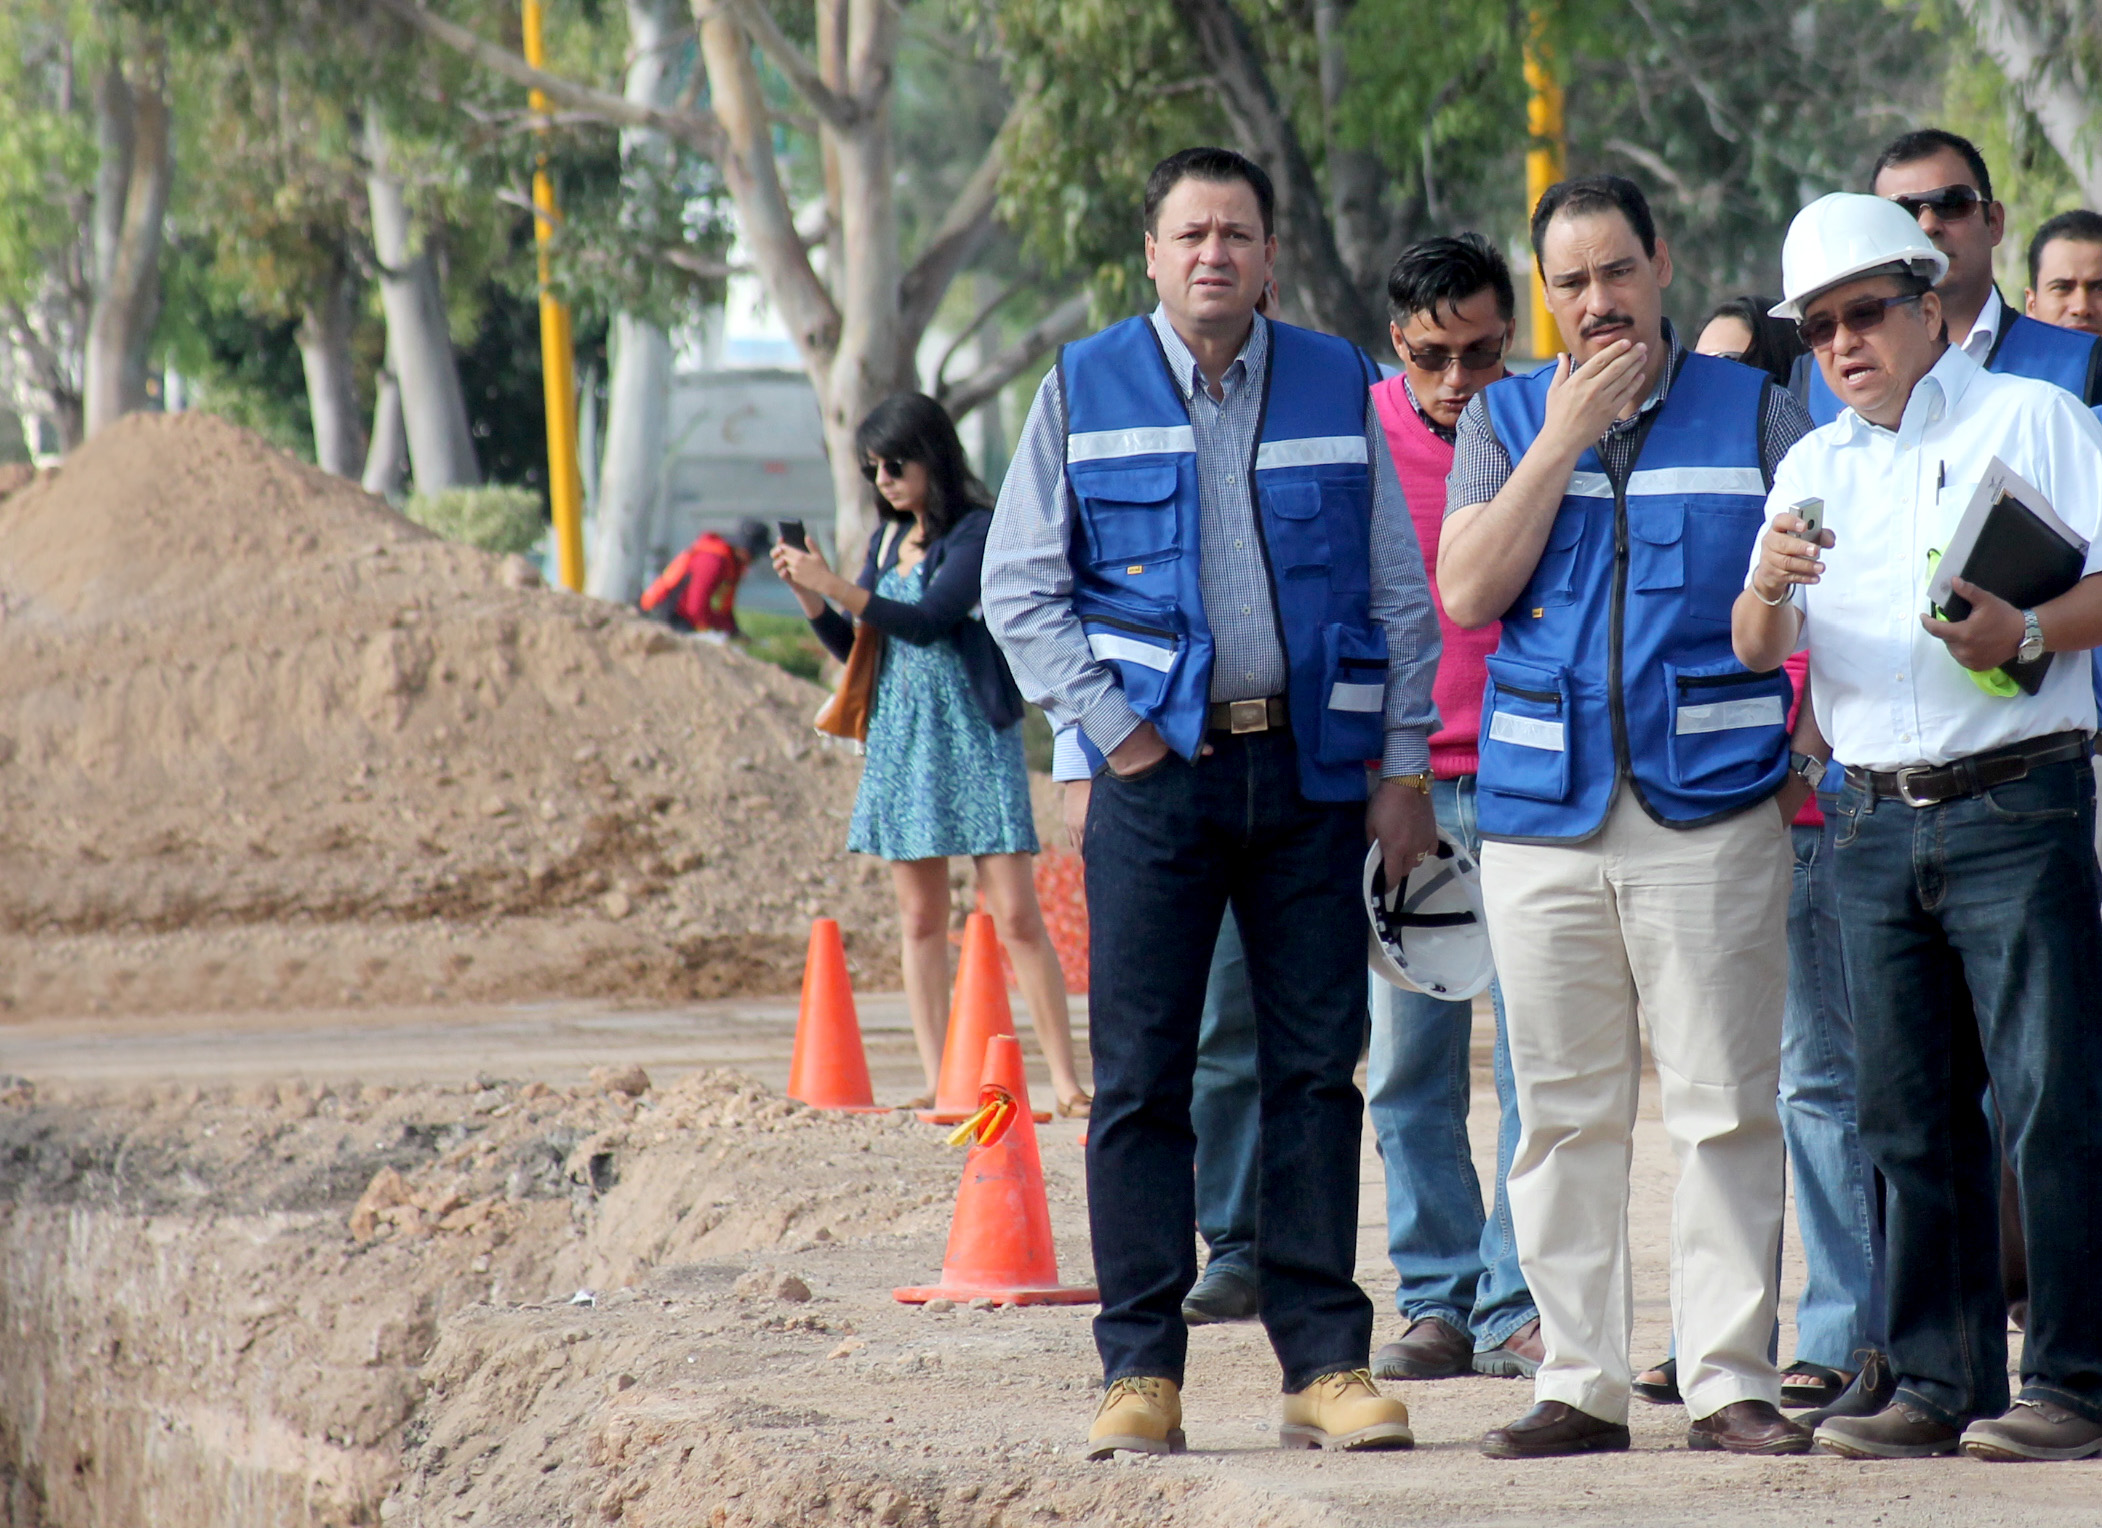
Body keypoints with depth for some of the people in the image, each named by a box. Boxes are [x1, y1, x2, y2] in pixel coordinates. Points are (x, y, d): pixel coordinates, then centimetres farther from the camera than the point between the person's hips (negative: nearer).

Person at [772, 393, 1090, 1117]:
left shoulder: (978, 532, -7)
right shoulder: (888, 538, 13)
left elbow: (928, 621, -19)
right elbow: (854, 650, 15)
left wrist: (835, 587, -20)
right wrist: (807, 594, 0)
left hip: (972, 737, -6)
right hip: (899, 737, 6)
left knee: (1014, 913, -8)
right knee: (920, 917, 4)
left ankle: (1066, 1082, -7)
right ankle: (939, 1085, 6)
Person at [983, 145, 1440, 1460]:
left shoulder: (1337, 387, 9)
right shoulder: (1085, 391, 5)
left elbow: (1401, 593, 11)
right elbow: (1019, 585, 5)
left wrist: (1406, 763, 4)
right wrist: (1110, 725, -4)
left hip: (1311, 771, 1)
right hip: (1158, 766, -1)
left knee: (1317, 1067, 1)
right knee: (1141, 1077, -2)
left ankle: (1327, 1363, 6)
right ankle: (1142, 1371, 2)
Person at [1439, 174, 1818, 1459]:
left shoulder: (1755, 411, 8)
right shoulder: (1505, 421, 12)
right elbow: (1467, 592, -2)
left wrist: (1820, 749, -5)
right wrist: (1565, 437, -5)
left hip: (1712, 809, -2)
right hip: (1543, 816, 2)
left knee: (1726, 1105, -5)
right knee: (1565, 1113, 4)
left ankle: (1731, 1377, -1)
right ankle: (1582, 1382, 9)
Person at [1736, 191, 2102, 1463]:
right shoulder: (1816, 467, 19)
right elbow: (1757, 648, 11)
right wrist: (1771, 589, -12)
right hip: (1877, 819, 5)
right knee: (1913, 1118, 5)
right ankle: (1945, 1383, 10)